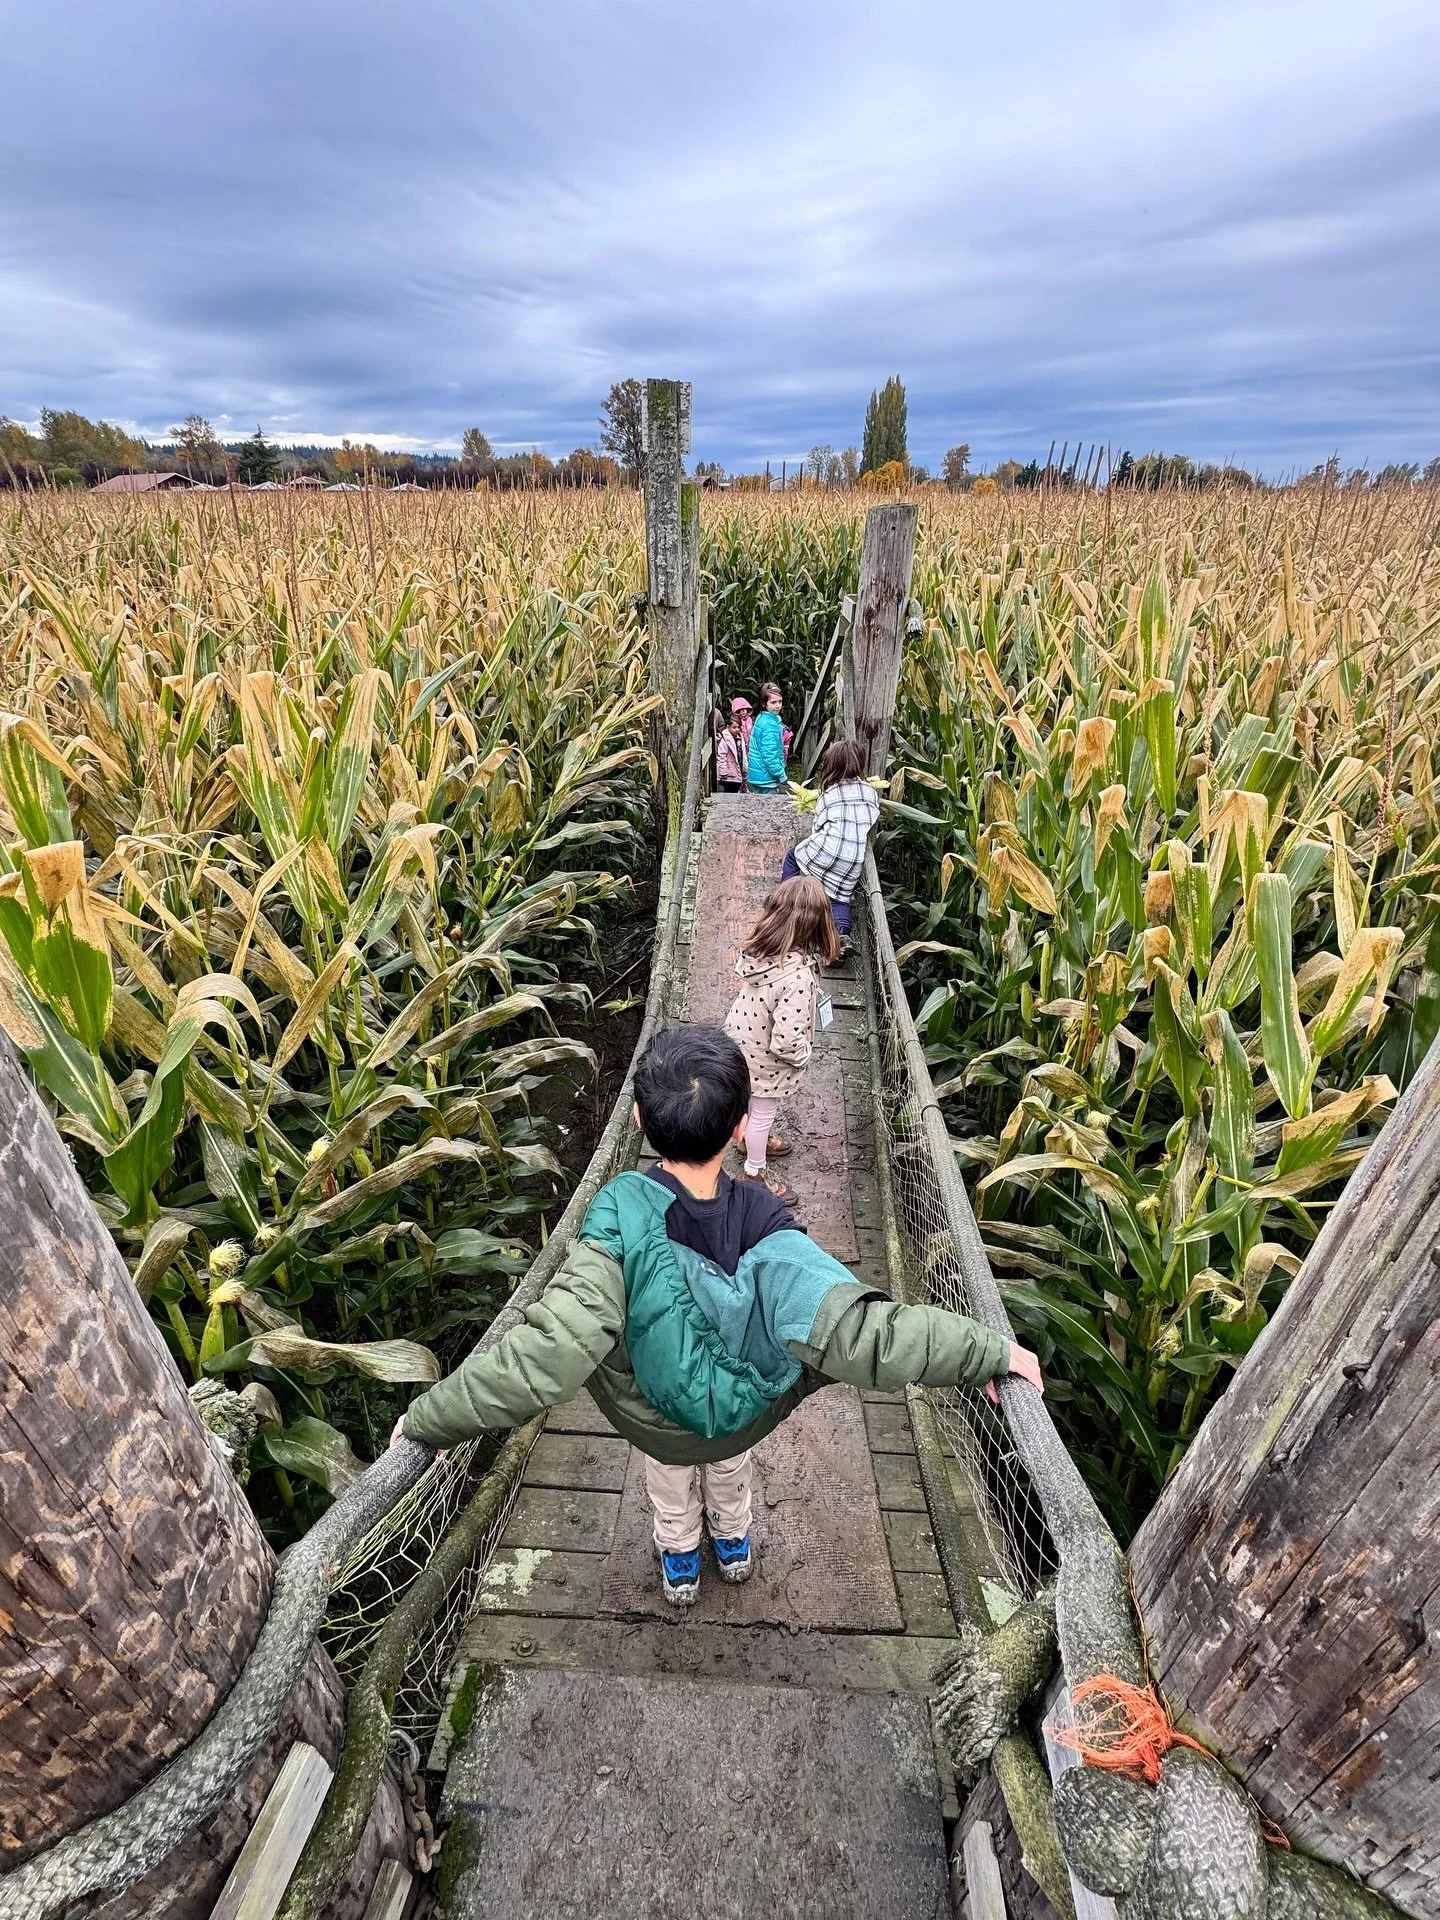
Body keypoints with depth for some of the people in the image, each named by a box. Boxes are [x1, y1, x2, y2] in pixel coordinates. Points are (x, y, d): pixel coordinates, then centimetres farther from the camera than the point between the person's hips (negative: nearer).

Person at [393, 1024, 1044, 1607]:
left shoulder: (622, 1225, -44)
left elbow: (543, 1357, -47)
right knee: (729, 1473, 39)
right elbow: (866, 1337, -44)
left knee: (672, 1491, 37)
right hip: (743, 1412, 1)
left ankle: (679, 1564, 66)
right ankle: (733, 1547, 68)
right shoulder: (770, 1240, -39)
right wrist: (993, 1351, -32)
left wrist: (429, 1419, -32)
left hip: (652, 1420, -1)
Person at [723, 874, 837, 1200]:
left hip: (742, 1039, 7)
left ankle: (752, 1140, 61)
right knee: (763, 1112, 20)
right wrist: (804, 1057, -13)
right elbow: (786, 1041, -35)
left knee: (753, 1104, 33)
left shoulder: (757, 947, -18)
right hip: (766, 1059, -7)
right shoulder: (797, 977, -39)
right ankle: (755, 1172, 45)